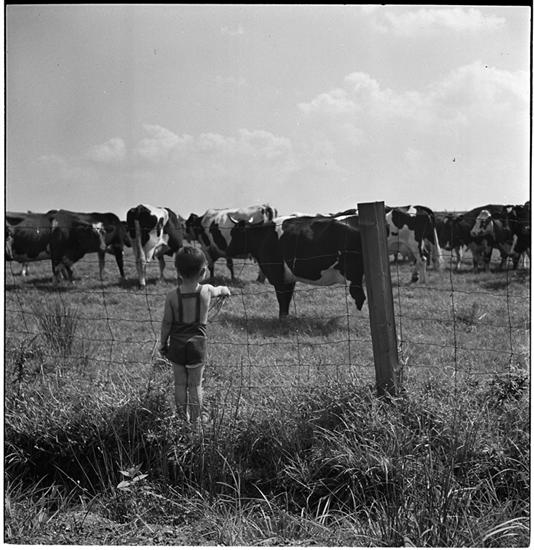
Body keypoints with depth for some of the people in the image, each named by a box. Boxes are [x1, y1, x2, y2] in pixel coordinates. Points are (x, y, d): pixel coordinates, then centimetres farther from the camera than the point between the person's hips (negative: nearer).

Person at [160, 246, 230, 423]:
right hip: (197, 344, 0)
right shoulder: (206, 291, -12)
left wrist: (163, 343, 11)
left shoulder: (172, 296, -14)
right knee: (195, 385, 11)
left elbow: (166, 323, -5)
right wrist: (224, 289, 38)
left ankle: (182, 419, 23)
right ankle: (195, 420, 18)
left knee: (180, 383, 14)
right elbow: (218, 290, 14)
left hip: (177, 345, 0)